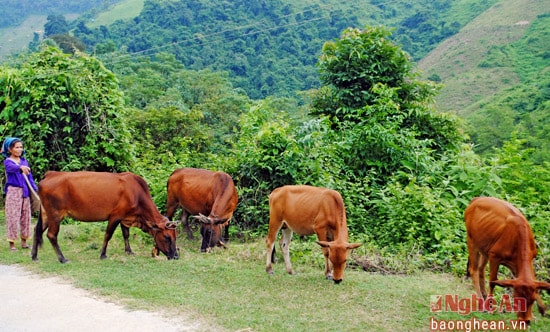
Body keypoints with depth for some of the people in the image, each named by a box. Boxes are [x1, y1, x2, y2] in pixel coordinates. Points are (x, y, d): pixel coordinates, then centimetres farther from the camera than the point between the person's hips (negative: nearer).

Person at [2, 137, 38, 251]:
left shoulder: (24, 161, 11)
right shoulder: (7, 161, -5)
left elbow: (30, 177, 9)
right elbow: (12, 167, -30)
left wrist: (35, 189, -2)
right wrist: (21, 168, -51)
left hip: (25, 192, 5)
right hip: (13, 191, -5)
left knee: (26, 216, 9)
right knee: (13, 216, -3)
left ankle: (24, 241, 20)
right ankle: (12, 243, 5)